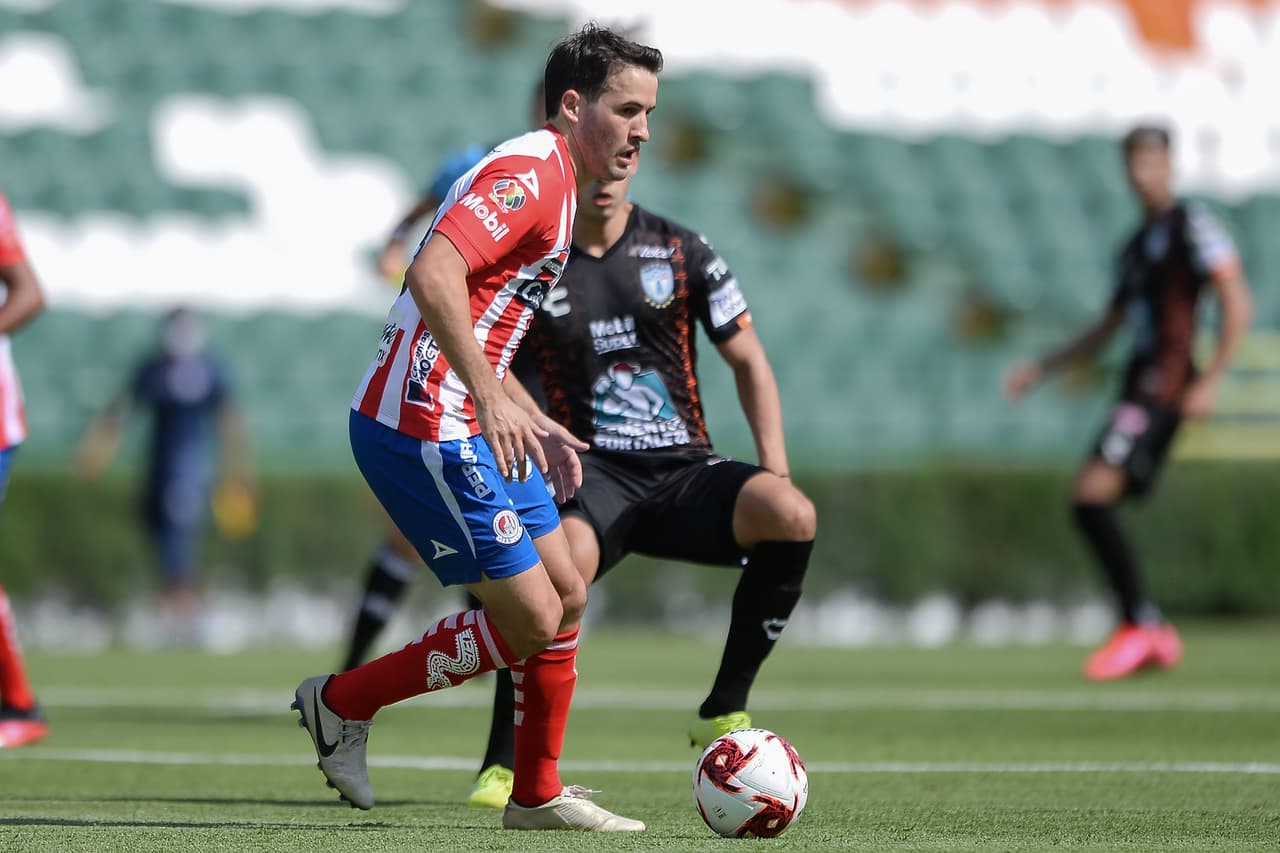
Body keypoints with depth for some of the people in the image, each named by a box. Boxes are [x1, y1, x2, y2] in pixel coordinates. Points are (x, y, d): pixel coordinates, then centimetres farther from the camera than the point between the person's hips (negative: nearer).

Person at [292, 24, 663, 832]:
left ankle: (537, 794, 21)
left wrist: (533, 425, 22)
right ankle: (343, 703, 8)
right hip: (425, 431, -11)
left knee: (566, 594, 12)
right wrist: (492, 399, -35)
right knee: (530, 619, -7)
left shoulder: (550, 181, 18)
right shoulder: (528, 173, -15)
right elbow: (434, 276, -31)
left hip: (469, 431, 11)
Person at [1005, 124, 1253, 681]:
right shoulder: (1137, 244, 22)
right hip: (1139, 383, 9)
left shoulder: (1191, 226, -3)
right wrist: (1042, 368, 26)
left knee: (1091, 494, -20)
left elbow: (1237, 306, -11)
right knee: (1091, 503, 5)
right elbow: (1107, 329, 30)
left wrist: (1210, 380, -18)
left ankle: (1139, 624, -15)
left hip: (1167, 380, -9)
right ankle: (1156, 638, 9)